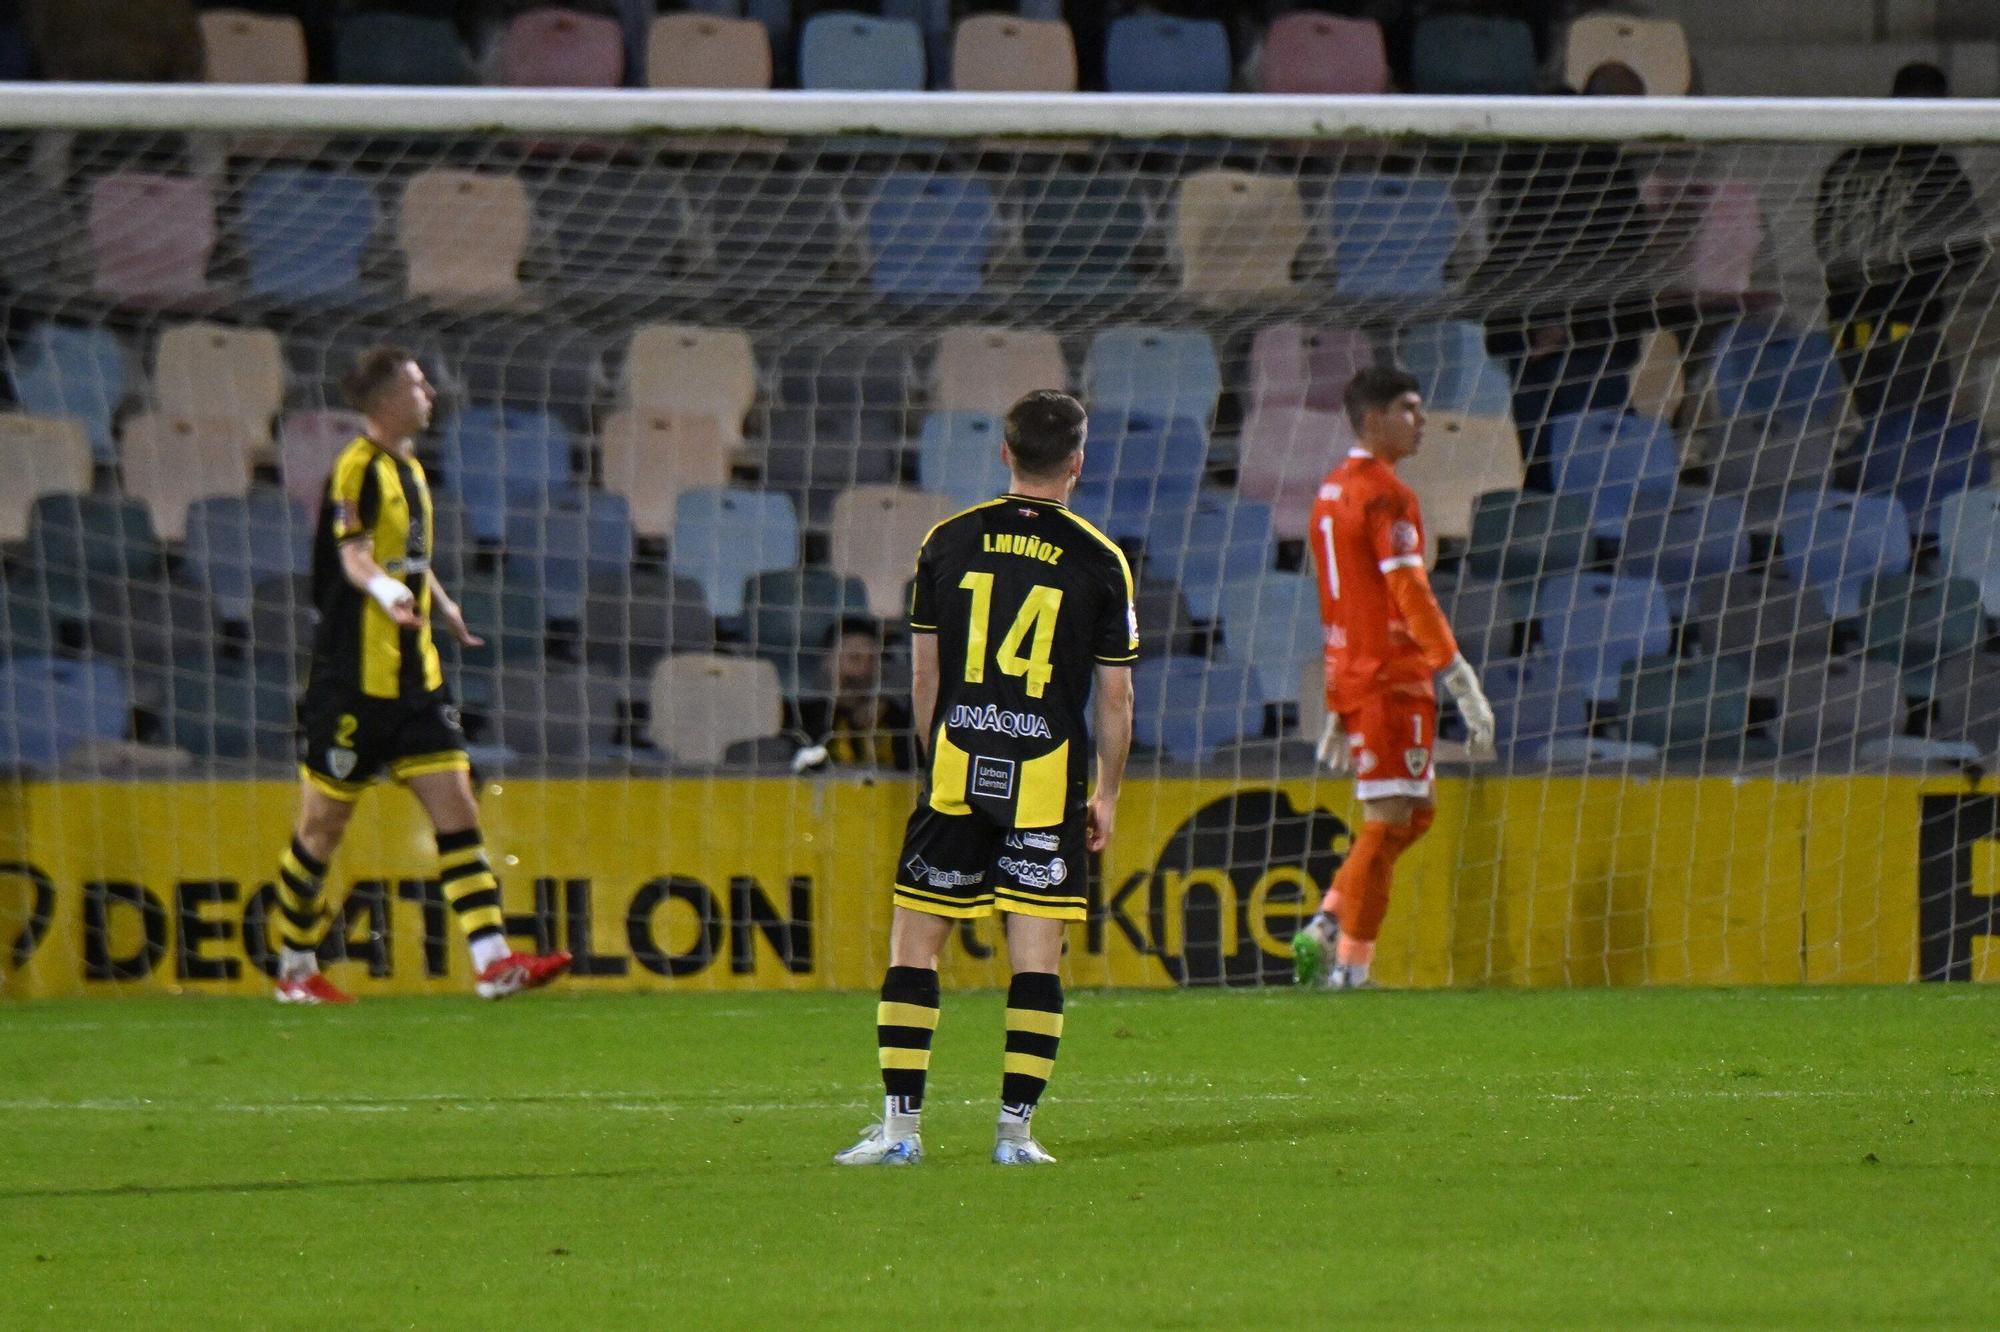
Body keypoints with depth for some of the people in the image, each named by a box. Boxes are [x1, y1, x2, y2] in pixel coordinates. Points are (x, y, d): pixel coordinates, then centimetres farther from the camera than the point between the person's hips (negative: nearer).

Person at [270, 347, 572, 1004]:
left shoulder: (410, 468, 15)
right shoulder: (358, 468, -13)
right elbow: (354, 555, -27)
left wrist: (444, 610, 43)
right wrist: (388, 591, -46)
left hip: (415, 676, 8)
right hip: (355, 677, -8)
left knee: (458, 812, -2)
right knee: (323, 826, 3)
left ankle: (493, 962, -8)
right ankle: (295, 969, 15)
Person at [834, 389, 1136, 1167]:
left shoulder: (948, 542, 4)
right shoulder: (1099, 561, -1)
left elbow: (924, 674, 8)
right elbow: (1115, 696, 2)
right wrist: (1106, 794, 12)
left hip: (957, 766, 1)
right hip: (1048, 777, -1)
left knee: (915, 941, 6)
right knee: (1036, 952, 2)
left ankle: (899, 1126, 2)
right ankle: (1016, 1130, -1)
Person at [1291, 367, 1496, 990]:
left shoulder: (1331, 491, 17)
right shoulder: (1386, 495, -12)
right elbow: (1411, 596, -19)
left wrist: (1337, 708, 24)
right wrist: (1463, 683, -20)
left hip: (1352, 678, 9)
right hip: (1394, 681, -9)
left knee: (1413, 816, 16)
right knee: (1388, 822, -6)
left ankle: (1323, 931, 7)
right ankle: (1349, 968, -6)